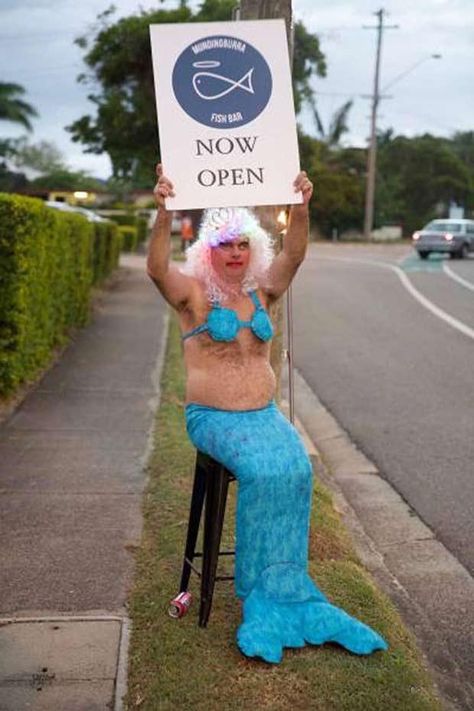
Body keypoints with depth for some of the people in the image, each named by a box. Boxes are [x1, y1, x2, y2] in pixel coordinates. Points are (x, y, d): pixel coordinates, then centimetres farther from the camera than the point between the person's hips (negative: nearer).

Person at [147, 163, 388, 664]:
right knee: (263, 471, -29)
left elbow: (293, 255, -6)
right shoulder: (193, 294, -2)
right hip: (212, 416, -4)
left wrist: (301, 207, -23)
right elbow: (156, 267, -22)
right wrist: (164, 212, -36)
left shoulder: (261, 291, 10)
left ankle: (274, 593, -13)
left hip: (264, 414, 4)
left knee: (295, 470, -23)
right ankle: (264, 592, -15)